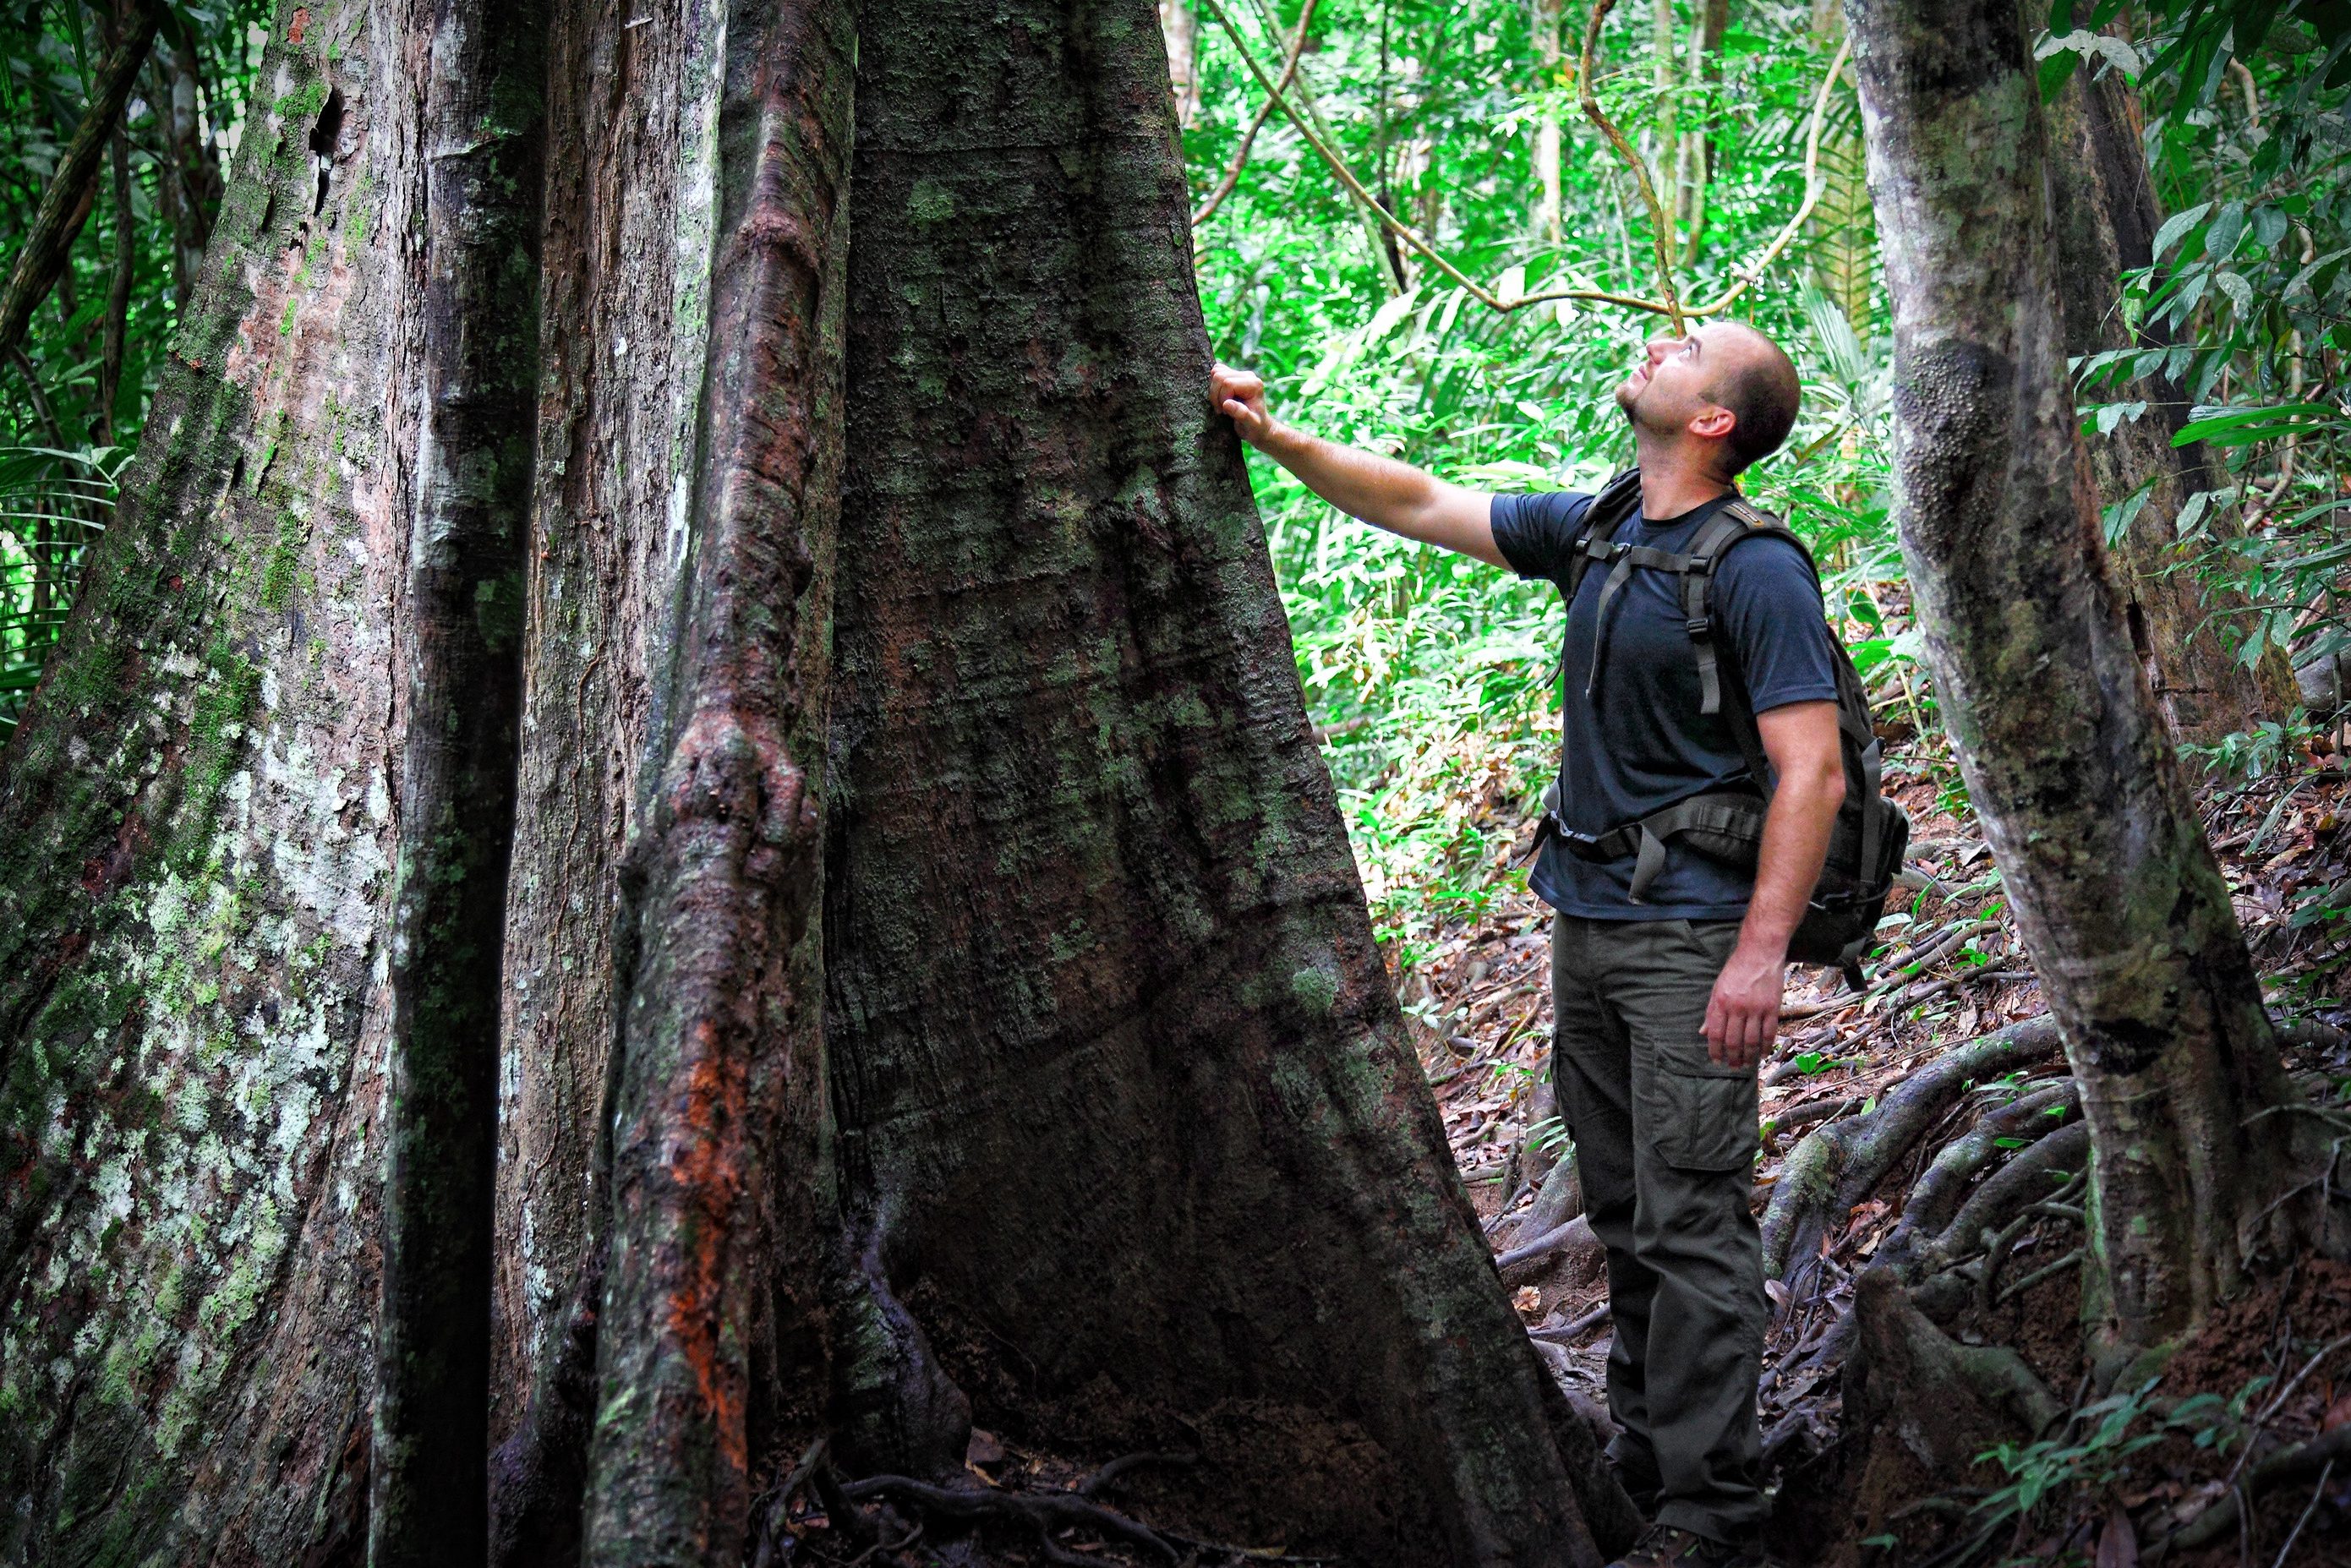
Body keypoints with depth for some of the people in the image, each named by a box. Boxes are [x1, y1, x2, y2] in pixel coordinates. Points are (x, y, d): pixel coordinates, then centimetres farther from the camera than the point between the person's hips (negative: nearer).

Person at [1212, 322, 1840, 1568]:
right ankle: (1641, 1464, 24)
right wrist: (1274, 439, 9)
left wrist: (1760, 953, -23)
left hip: (1692, 936, -8)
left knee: (1689, 1222, -8)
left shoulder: (1757, 572, -12)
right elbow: (1419, 505, 18)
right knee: (1622, 1217, 14)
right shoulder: (1591, 533, 11)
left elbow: (1811, 774, -17)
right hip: (1586, 925, 8)